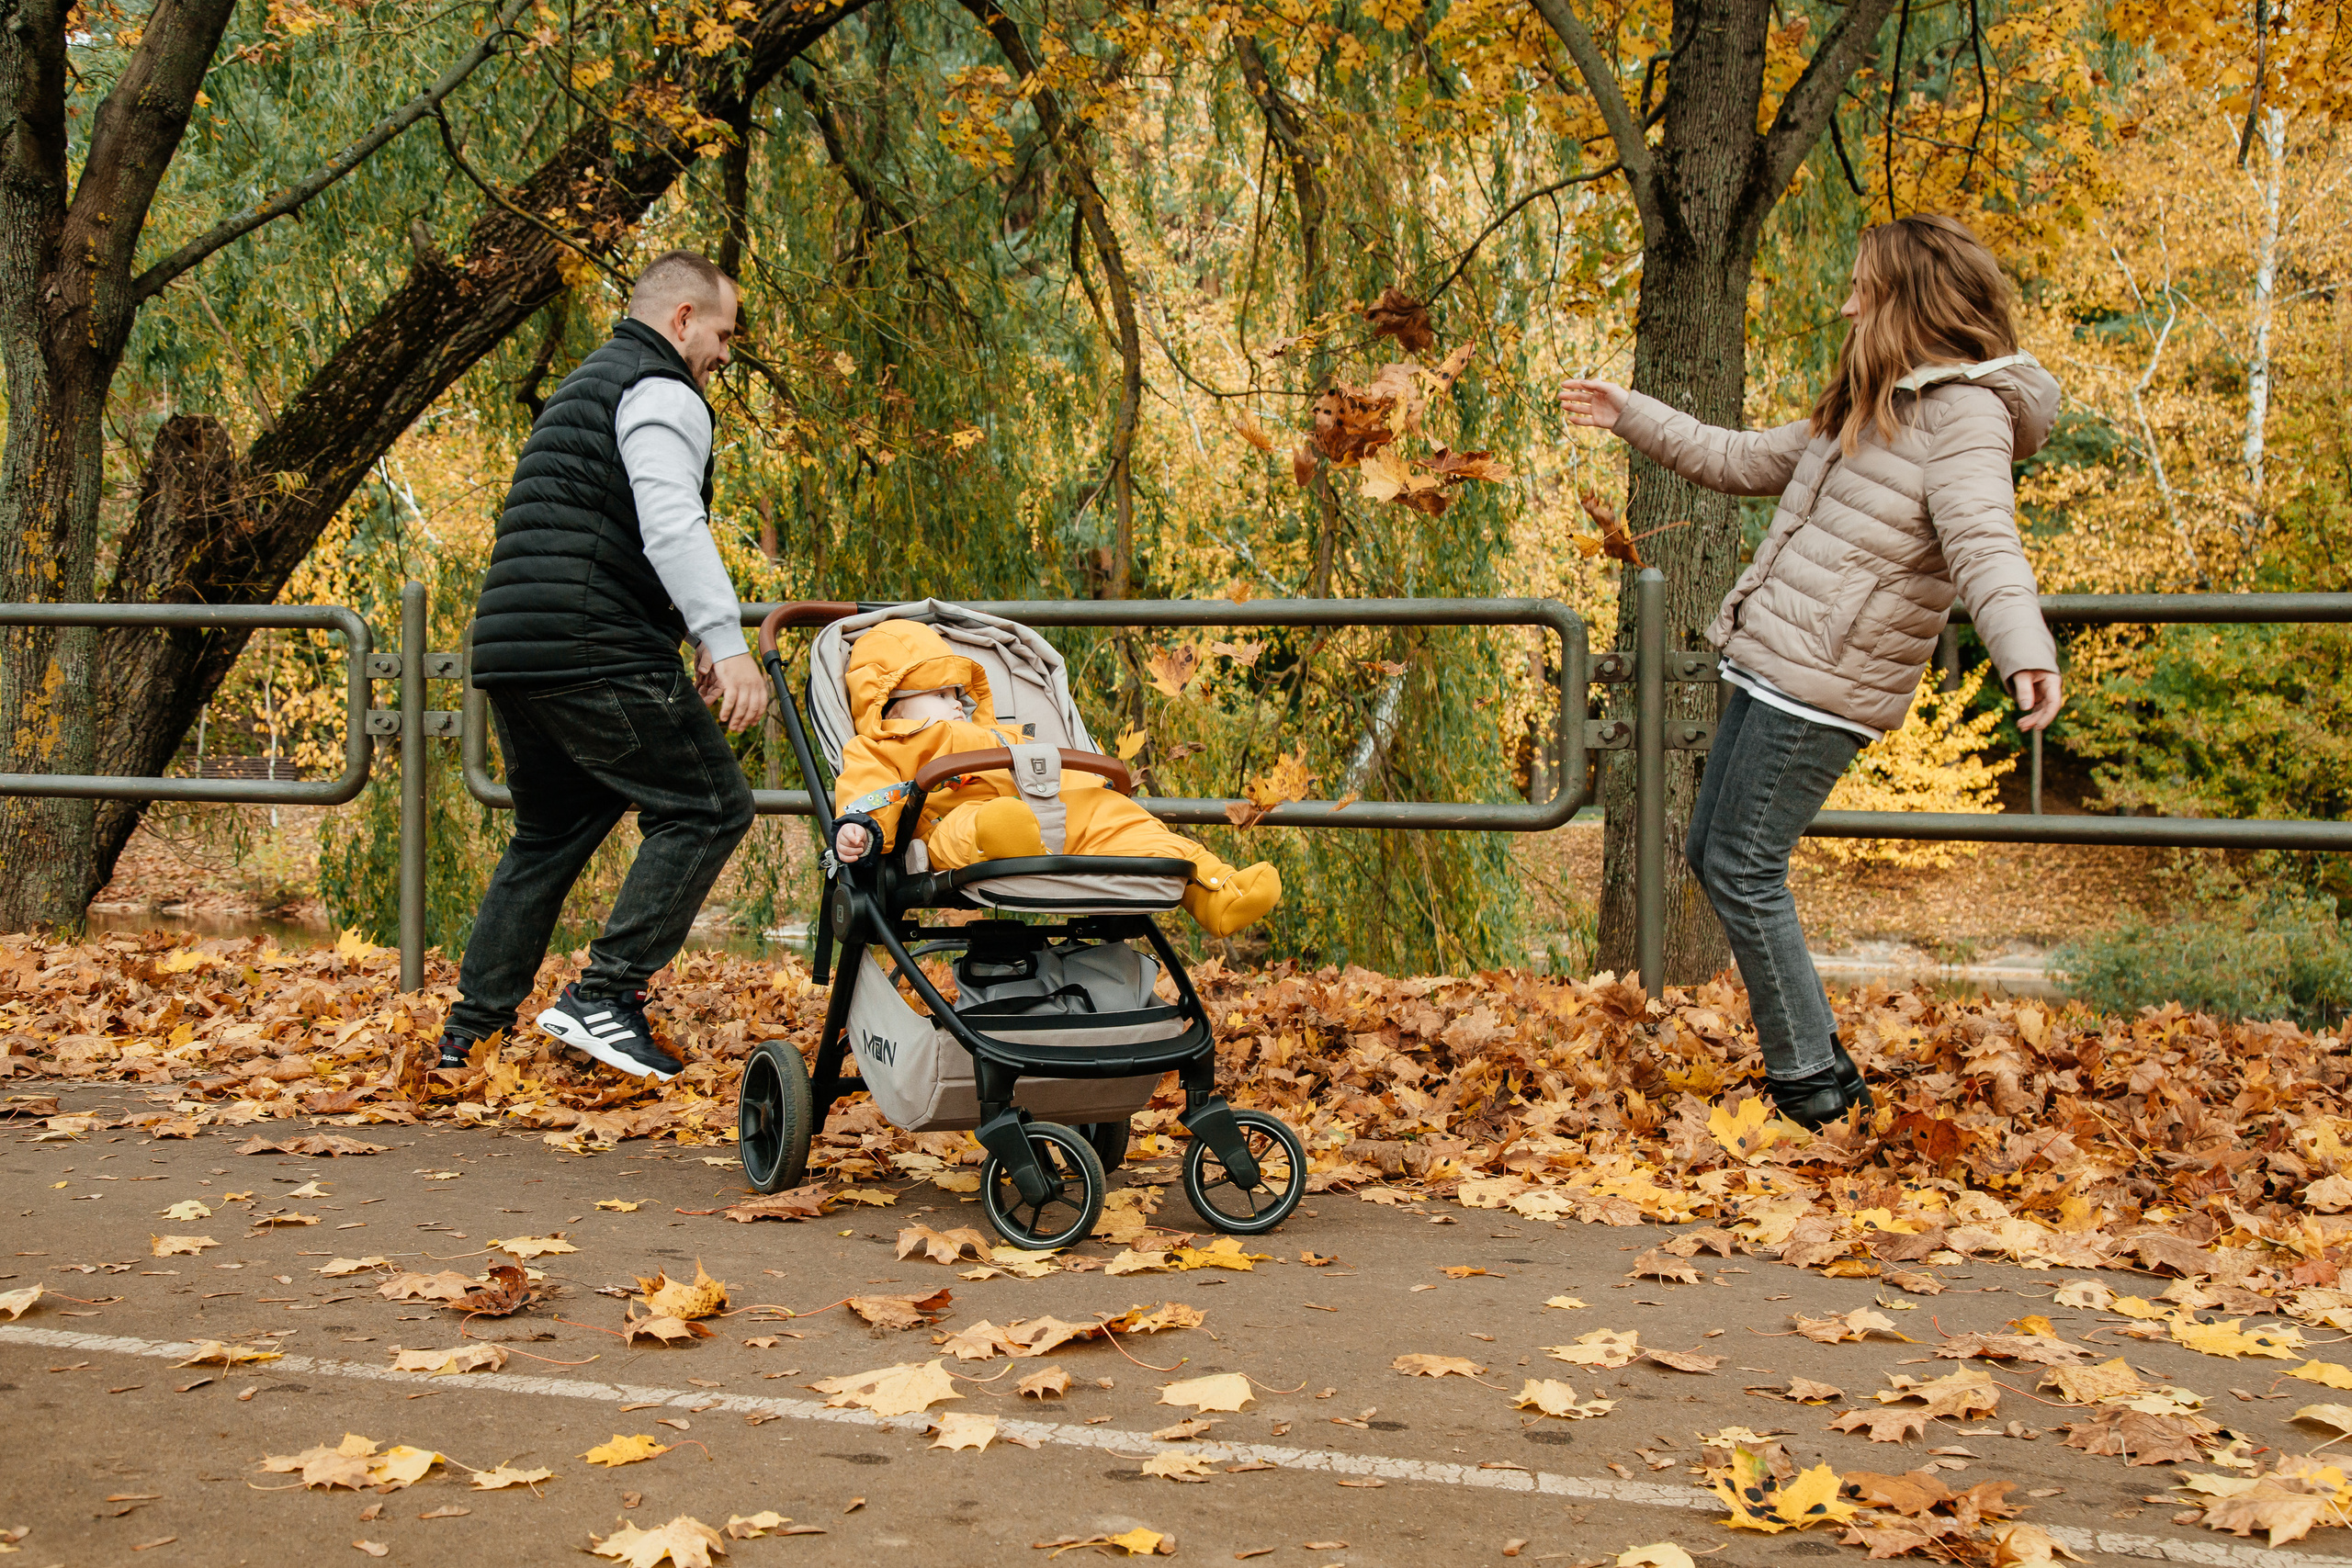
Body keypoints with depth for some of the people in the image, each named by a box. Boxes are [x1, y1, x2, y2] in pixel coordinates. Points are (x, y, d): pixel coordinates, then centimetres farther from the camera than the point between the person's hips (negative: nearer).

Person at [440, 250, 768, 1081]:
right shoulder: (661, 391, -3)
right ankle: (604, 995, -11)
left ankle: (469, 1032, 19)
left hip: (508, 647, 10)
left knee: (548, 835, 20)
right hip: (594, 651, -10)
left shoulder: (584, 386, 30)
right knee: (708, 806, -4)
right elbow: (671, 527, -19)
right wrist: (724, 640, -26)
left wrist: (689, 640, 28)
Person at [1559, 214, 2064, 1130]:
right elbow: (1744, 462, 30)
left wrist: (2023, 649, -43)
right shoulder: (1866, 409, 18)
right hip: (1771, 669, 10)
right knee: (1712, 853, 13)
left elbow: (1983, 541, -27)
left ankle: (1809, 1084, 3)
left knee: (1743, 867, -9)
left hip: (1824, 687, -10)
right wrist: (1630, 418, 33)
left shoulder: (1963, 410, -12)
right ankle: (1811, 1048, 21)